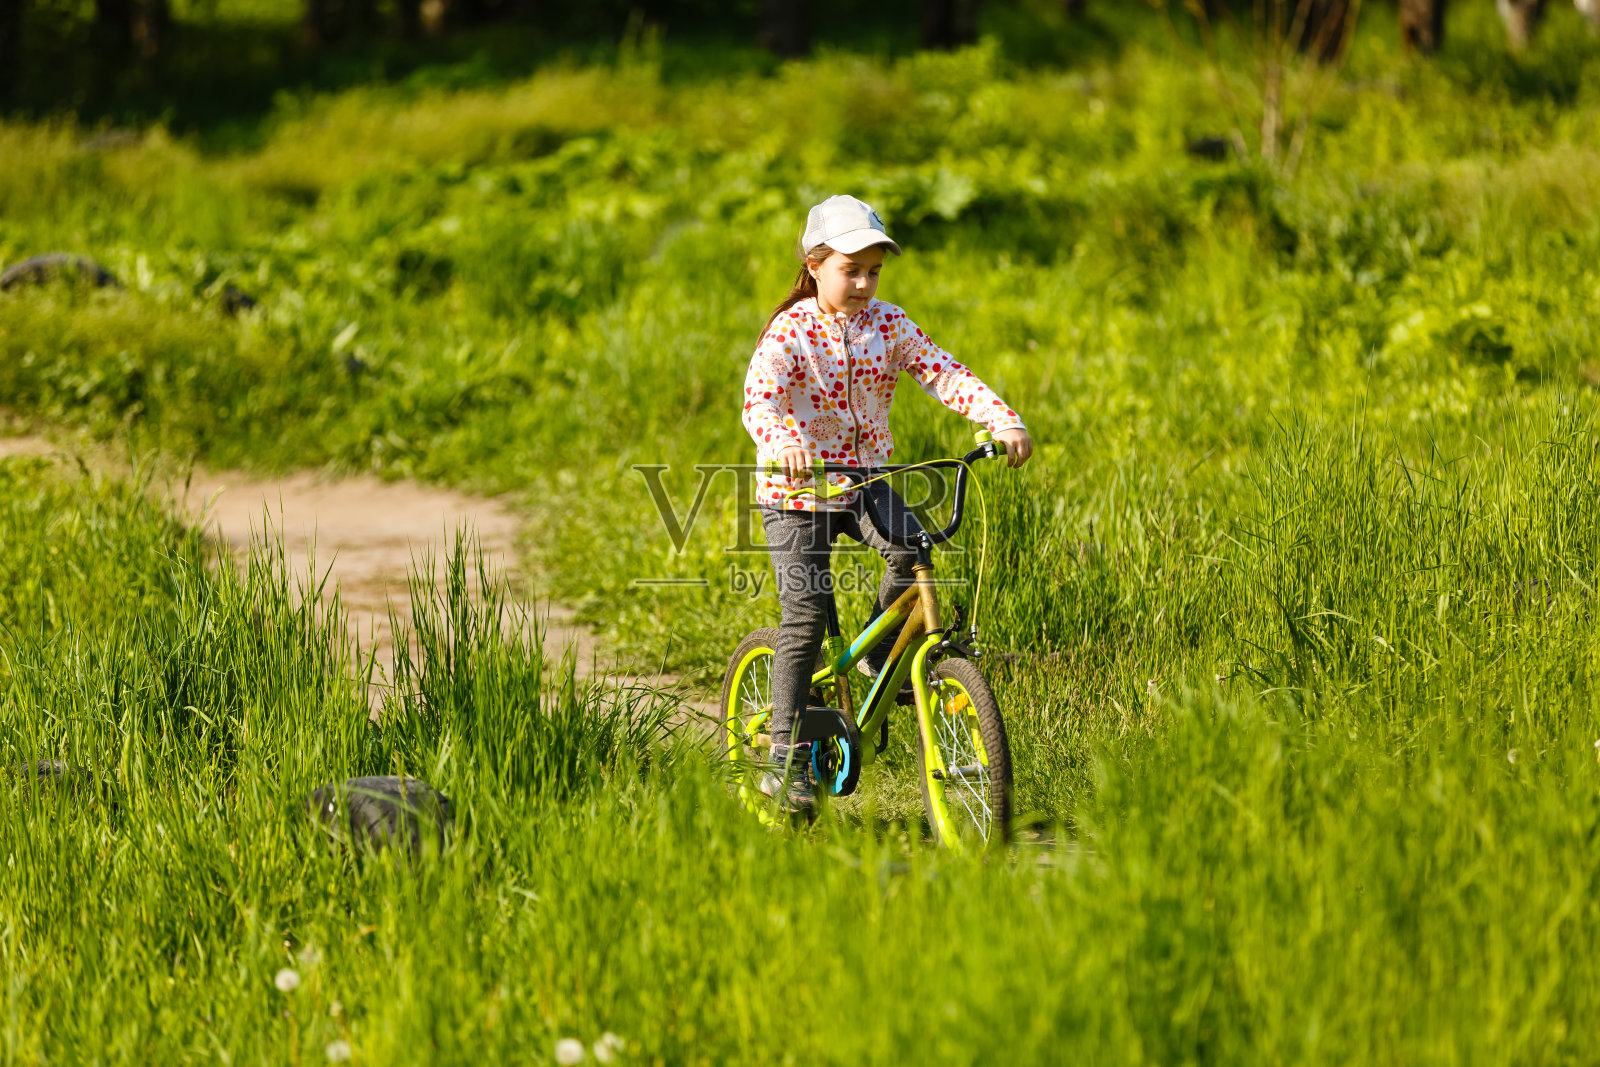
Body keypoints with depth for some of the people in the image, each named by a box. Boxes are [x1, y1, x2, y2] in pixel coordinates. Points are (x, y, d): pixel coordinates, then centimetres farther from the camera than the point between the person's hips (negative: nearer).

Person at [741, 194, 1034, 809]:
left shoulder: (887, 325, -1)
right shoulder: (789, 331, -14)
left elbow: (945, 375, -8)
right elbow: (759, 400, -28)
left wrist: (1004, 422, -23)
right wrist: (784, 445, -51)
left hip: (866, 478, 4)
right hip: (796, 488, -4)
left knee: (910, 547, -25)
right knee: (806, 615, -10)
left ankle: (881, 659, 0)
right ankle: (786, 755, -2)